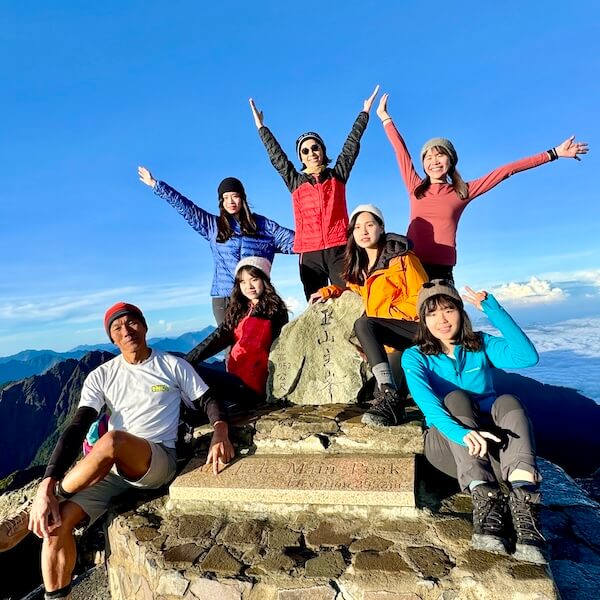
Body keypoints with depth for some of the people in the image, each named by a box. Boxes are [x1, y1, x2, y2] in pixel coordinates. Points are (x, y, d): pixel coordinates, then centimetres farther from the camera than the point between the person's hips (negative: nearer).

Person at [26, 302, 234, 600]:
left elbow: (208, 402, 1)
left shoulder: (174, 366, 1)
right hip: (110, 466, 3)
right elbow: (76, 429, -3)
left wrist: (220, 434, -22)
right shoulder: (101, 377, 6)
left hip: (158, 462, -3)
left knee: (112, 440, -34)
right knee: (58, 521, -21)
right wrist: (46, 486, -17)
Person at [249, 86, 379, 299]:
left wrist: (365, 112, 16)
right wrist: (261, 126, 22)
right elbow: (276, 156, 18)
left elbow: (352, 145, 14)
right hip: (310, 254, 1)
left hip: (339, 250, -1)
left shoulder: (337, 176, 13)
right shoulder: (296, 182, 14)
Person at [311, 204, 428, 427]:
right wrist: (327, 292, 14)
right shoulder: (358, 265, 14)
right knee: (363, 325, -26)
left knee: (364, 324, -28)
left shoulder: (402, 258, -6)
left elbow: (420, 301, -10)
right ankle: (389, 394, -34)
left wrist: (380, 314, -14)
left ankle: (389, 397, -35)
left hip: (416, 327, -5)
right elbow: (354, 290, 32)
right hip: (392, 334, 6)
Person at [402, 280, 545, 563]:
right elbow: (426, 402, -20)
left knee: (507, 401, -26)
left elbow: (528, 356, -13)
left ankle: (524, 499, -47)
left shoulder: (481, 345, 7)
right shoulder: (415, 356, 1)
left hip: (492, 442, 2)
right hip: (447, 445, -2)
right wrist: (461, 432, -39)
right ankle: (485, 499, -43)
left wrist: (492, 309, -14)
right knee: (456, 398, -28)